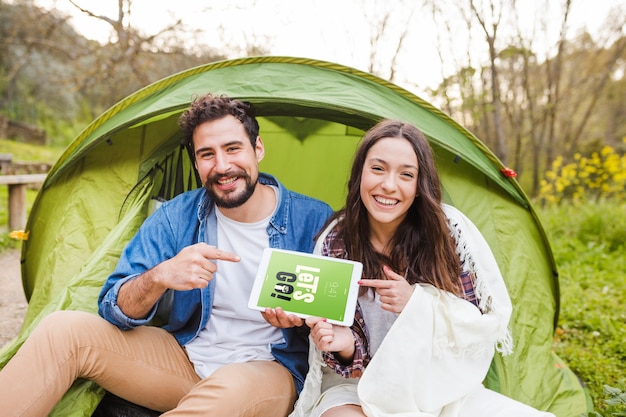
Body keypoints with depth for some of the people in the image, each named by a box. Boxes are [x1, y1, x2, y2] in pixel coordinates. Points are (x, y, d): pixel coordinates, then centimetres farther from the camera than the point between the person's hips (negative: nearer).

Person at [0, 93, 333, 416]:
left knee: (235, 388, -40)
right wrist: (160, 277, -28)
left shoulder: (314, 221, -10)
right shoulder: (176, 217, -3)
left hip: (269, 369, -2)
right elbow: (114, 309, -6)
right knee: (62, 329, -14)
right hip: (184, 356, 3)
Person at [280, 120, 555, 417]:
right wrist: (345, 346, -26)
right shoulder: (334, 242, -9)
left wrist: (419, 302, -21)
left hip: (439, 384, 1)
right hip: (358, 385, 0)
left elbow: (492, 317, -6)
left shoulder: (449, 228, -11)